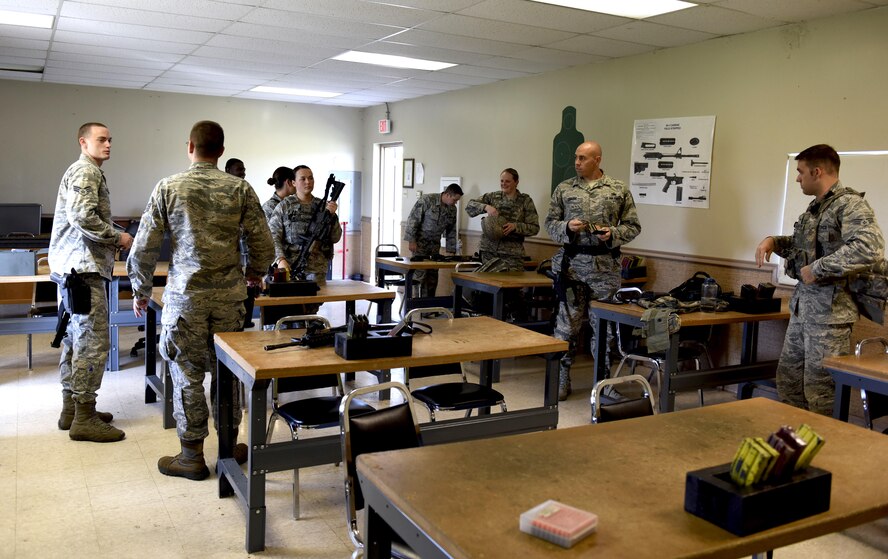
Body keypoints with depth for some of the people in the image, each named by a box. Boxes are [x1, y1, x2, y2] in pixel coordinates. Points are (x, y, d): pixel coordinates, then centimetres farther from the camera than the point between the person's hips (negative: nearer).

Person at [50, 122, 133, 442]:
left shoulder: (88, 172, 22)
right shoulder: (85, 171, -11)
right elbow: (83, 216, -24)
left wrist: (112, 240, 14)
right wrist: (117, 237, -14)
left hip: (74, 266, 11)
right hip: (83, 266, -11)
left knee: (75, 339, 14)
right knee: (93, 342, -9)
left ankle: (71, 409, 22)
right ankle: (84, 418, -4)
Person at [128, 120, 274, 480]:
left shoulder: (168, 188, -1)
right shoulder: (240, 189, 1)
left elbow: (143, 248, -1)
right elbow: (263, 246, 0)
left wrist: (140, 291, 13)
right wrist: (254, 273, 21)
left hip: (184, 295, -2)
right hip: (229, 295, 2)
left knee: (187, 374, 7)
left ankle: (192, 456, 15)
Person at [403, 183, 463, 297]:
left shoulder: (452, 209, 2)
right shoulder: (427, 200, -17)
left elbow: (451, 231, 10)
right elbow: (413, 219, -16)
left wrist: (451, 251, 8)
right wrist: (411, 241, -18)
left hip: (435, 243, 6)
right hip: (420, 241, -6)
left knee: (433, 273, 4)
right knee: (421, 272, -11)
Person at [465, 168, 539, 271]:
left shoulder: (525, 201, 4)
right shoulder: (492, 196, 10)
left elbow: (534, 228, 0)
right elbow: (469, 206, 4)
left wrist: (515, 226, -17)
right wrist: (486, 207, -14)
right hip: (488, 251, 2)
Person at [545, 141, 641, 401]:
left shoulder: (619, 189, 4)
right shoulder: (564, 189, 6)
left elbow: (633, 226, 5)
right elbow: (550, 223, 7)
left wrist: (613, 234, -13)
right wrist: (567, 228, -13)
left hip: (605, 266, 0)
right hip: (572, 263, 1)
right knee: (567, 323, 4)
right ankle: (561, 379, 16)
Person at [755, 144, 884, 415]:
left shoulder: (850, 204, -13)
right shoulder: (815, 207, 14)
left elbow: (870, 247, -28)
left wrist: (818, 268, -24)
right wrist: (773, 241, 10)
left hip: (829, 308, -9)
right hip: (801, 304, 9)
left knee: (819, 388, -2)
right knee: (788, 378, 15)